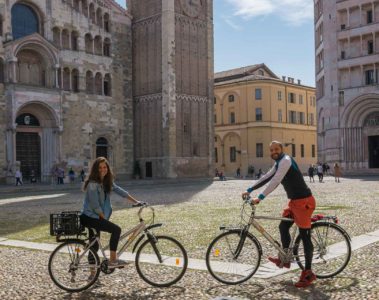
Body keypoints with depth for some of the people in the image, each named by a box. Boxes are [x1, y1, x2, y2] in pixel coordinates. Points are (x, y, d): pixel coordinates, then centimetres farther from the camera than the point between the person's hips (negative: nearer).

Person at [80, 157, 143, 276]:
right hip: (89, 217, -8)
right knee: (116, 229, -18)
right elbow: (95, 206, -19)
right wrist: (104, 218, -13)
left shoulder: (107, 182, 7)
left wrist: (135, 201, 3)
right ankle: (113, 260, -11)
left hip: (95, 217, 9)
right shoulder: (93, 184, -18)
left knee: (94, 246, 13)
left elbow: (120, 191, 8)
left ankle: (93, 274, 22)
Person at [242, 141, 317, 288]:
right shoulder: (278, 163, 15)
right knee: (283, 227, 15)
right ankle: (285, 259, 30)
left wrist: (260, 197, -29)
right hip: (294, 201, 10)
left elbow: (275, 181, -25)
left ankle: (308, 273, 1)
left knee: (305, 236, -5)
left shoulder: (286, 160, -16)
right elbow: (266, 177, 19)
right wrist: (249, 190, 15)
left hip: (304, 201, -10)